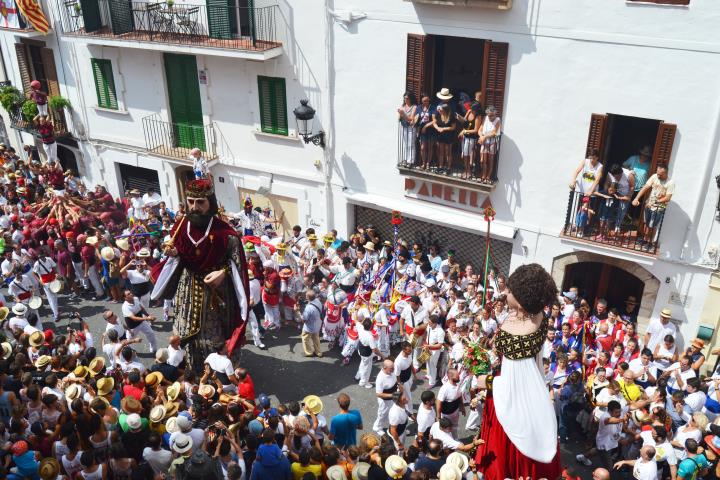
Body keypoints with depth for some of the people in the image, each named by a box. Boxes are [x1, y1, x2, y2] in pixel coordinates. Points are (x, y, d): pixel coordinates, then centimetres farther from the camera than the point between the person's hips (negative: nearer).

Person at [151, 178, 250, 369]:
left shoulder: (224, 232, -17)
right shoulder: (180, 228, -5)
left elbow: (236, 261, -7)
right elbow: (177, 260, 8)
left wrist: (223, 272, -23)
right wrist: (172, 255, -14)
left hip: (216, 291, -4)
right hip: (188, 290, 4)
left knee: (215, 335, 6)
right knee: (190, 332, 14)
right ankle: (195, 373, 35)